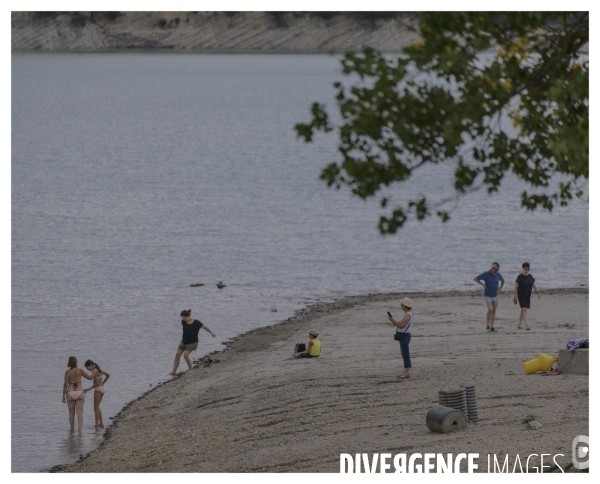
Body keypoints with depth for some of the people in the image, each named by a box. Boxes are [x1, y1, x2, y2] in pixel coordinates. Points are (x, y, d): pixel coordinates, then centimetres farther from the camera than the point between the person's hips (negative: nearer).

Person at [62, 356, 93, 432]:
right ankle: (80, 429, -18)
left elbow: (65, 384, -6)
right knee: (80, 412, -5)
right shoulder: (80, 370, 0)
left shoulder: (67, 372, -2)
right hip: (79, 392, 0)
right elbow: (89, 377, 8)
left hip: (70, 394, 0)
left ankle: (72, 429, 20)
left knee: (71, 413, 12)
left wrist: (63, 395, 1)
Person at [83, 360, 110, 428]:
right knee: (97, 407, 18)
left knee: (96, 408, 0)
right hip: (102, 389, 9)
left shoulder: (94, 371, -17)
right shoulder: (98, 370, 10)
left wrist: (88, 389, -15)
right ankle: (101, 423, 17)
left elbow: (97, 383, -21)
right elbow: (108, 375, 20)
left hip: (98, 390, -9)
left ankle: (96, 425, 3)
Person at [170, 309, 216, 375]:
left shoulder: (196, 323, -20)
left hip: (192, 343, -6)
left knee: (185, 355, -20)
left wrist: (211, 332, -29)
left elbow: (205, 327, -21)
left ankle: (191, 369, 0)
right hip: (184, 341, 6)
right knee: (177, 355, -1)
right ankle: (174, 371, 8)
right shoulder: (184, 322, -5)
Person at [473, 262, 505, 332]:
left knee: (494, 311, 5)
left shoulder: (498, 275, -2)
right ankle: (487, 326, -5)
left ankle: (492, 327, 11)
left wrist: (500, 288, 4)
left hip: (495, 295, 4)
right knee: (490, 310, -17)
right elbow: (475, 279, -6)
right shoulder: (486, 274, -13)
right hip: (488, 295, -4)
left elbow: (503, 281, 20)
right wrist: (483, 284, -11)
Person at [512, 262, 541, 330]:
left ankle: (519, 325, 23)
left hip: (528, 296, 6)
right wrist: (515, 296, -10)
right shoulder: (520, 277, -9)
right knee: (524, 309, -16)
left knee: (523, 311, 13)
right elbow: (516, 287, -8)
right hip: (521, 296, -6)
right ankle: (526, 325, -23)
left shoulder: (530, 276, 7)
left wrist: (537, 292, 2)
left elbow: (534, 285, 12)